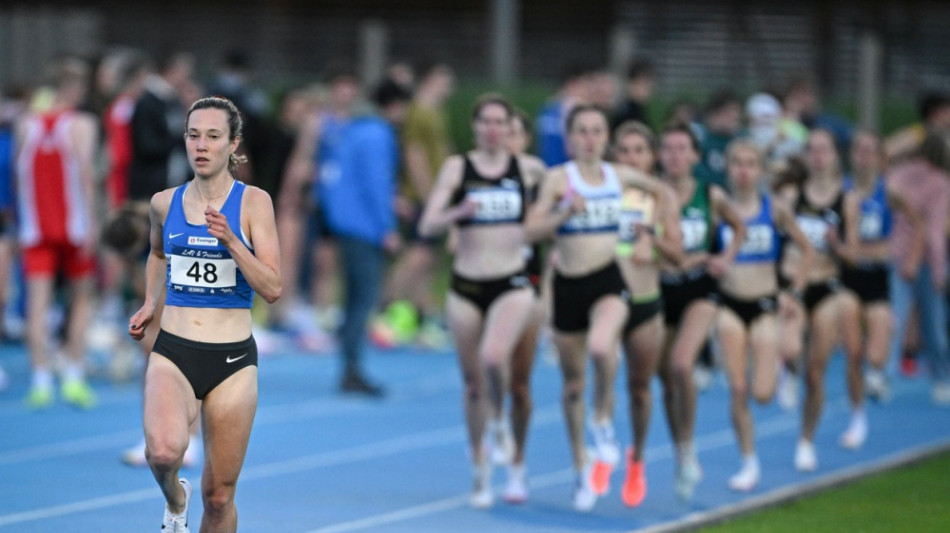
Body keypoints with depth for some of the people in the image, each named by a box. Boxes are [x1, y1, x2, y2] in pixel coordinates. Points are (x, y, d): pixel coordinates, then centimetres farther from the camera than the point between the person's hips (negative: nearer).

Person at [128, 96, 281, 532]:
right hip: (172, 352, 1)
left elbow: (272, 289, -10)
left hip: (233, 360, -1)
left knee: (218, 496, 4)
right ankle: (174, 498, 7)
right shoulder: (165, 203, 5)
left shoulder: (253, 202, -4)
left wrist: (230, 239, -21)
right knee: (164, 451, -28)